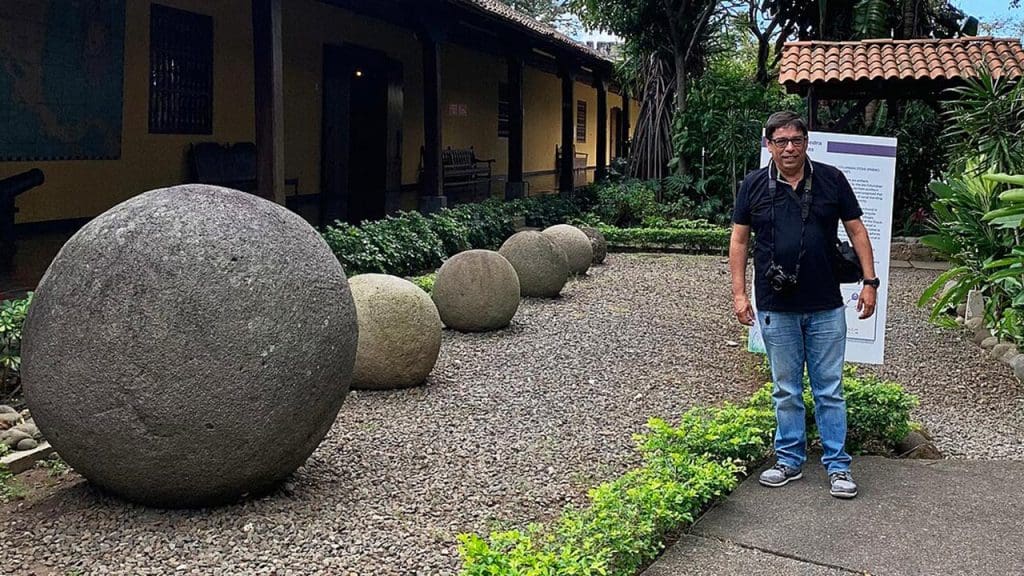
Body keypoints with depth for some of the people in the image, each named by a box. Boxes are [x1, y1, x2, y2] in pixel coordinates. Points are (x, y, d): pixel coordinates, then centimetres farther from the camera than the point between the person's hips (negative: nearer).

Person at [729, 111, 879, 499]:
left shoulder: (831, 180, 1)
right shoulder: (754, 186, 1)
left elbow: (856, 231, 5)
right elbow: (739, 240, 4)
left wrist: (869, 282, -1)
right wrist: (739, 293, -1)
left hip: (826, 307, 0)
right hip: (776, 309, 1)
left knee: (830, 390, 5)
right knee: (786, 390, 11)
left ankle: (837, 464, 15)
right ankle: (789, 460, 23)